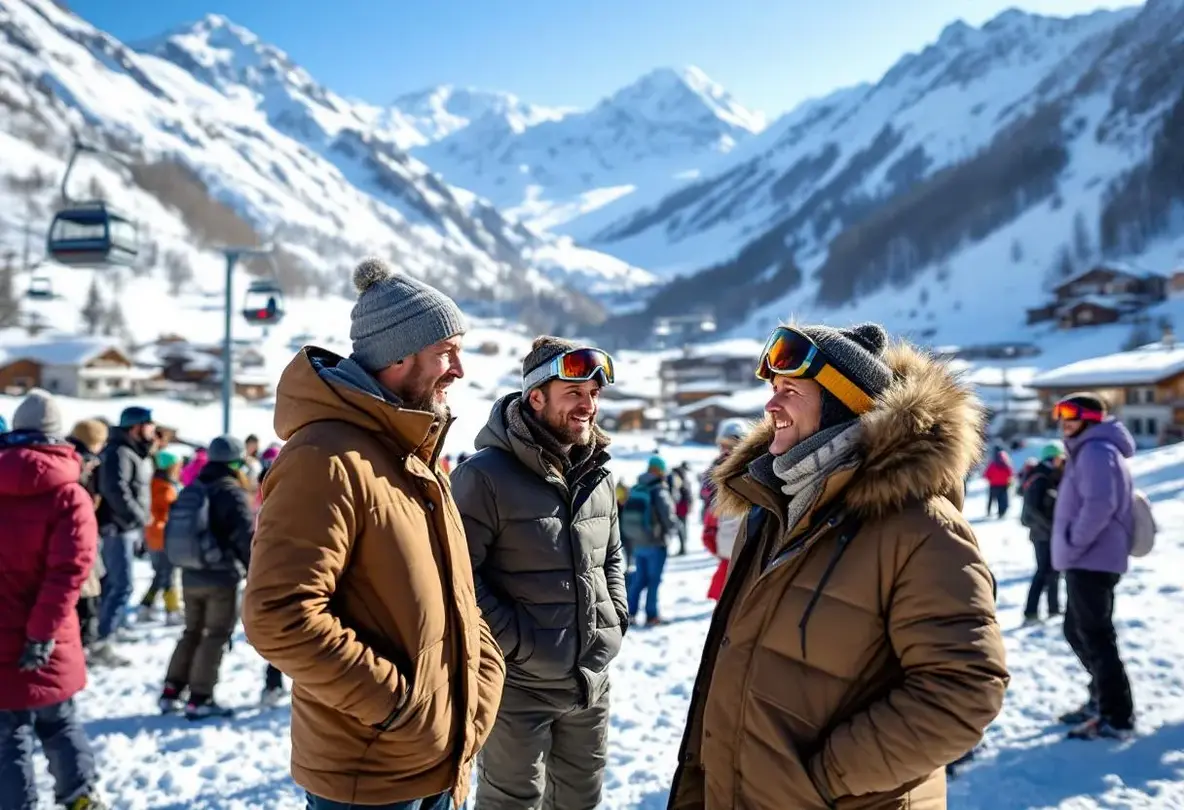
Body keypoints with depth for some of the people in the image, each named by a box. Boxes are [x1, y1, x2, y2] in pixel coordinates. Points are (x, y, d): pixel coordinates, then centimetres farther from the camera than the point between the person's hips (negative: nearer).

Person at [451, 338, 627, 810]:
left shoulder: (598, 475, 7)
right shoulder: (486, 474, -17)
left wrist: (615, 619, 7)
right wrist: (513, 642, -19)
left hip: (592, 680, 7)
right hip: (518, 683, -6)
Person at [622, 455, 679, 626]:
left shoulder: (635, 489, 4)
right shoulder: (659, 490, -15)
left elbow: (626, 515, 8)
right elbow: (668, 516, -14)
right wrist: (672, 531, 5)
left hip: (637, 543, 6)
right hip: (656, 543, -6)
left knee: (639, 578, 15)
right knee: (653, 579, 3)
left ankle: (630, 612, 15)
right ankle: (652, 615, 8)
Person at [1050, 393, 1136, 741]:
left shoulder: (1096, 450, -15)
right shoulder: (1087, 451, 19)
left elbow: (1099, 505, -27)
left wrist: (1073, 544, -18)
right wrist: (1072, 547, 16)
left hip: (1091, 560, -11)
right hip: (1087, 560, 11)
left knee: (1096, 637, -6)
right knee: (1079, 631, 19)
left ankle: (1116, 717, 0)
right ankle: (1101, 699, 30)